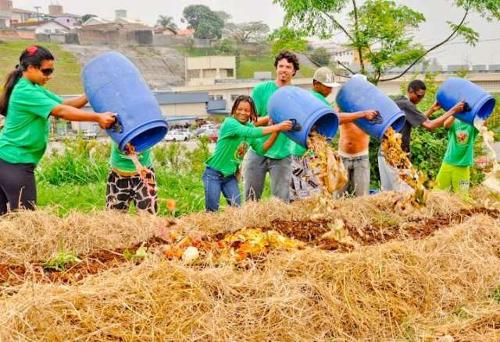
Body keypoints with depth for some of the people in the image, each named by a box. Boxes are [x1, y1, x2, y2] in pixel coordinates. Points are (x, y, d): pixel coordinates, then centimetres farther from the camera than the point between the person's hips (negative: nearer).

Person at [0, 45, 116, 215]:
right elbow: (61, 112, -23)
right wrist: (98, 117, -26)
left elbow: (64, 104, 7)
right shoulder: (25, 92, -17)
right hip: (16, 163, -10)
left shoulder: (34, 89, 13)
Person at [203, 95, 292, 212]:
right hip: (213, 174, -6)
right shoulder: (229, 123, -19)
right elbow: (250, 132, -34)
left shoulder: (250, 126, 2)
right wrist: (277, 127, -36)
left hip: (230, 176, 6)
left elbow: (261, 149, -6)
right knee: (212, 210, -2)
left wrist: (275, 134, -19)